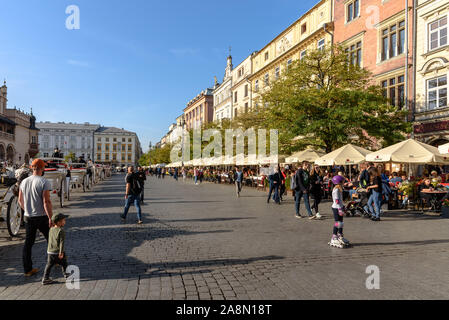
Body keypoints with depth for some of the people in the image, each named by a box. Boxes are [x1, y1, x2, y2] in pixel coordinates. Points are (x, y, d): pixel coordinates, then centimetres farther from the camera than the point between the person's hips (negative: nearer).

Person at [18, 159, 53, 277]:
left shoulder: (24, 182, 4)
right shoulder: (44, 182, -16)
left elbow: (20, 200, 12)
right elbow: (46, 202, -20)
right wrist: (50, 218, -16)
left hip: (28, 217, 5)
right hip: (42, 217, -5)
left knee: (28, 243, 10)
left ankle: (27, 269, 15)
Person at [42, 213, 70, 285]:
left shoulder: (51, 229, 6)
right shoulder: (61, 230, -17)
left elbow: (50, 240, 18)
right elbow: (62, 242, -20)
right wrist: (61, 252, -19)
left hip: (50, 252, 6)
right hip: (58, 252, -6)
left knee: (49, 265, 11)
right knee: (64, 264, 13)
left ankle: (45, 278, 9)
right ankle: (66, 275, 26)